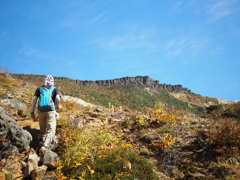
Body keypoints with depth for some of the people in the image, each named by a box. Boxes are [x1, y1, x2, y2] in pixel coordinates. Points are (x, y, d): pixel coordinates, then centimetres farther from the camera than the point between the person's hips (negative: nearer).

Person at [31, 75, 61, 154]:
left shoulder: (39, 89, 16)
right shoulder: (55, 89, 9)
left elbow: (34, 100, 6)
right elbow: (58, 99, -8)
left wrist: (32, 112, 7)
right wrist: (57, 106, 12)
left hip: (41, 111, 3)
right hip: (51, 111, -3)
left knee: (43, 131, 14)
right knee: (50, 131, -9)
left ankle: (42, 145, 12)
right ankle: (44, 147, -28)